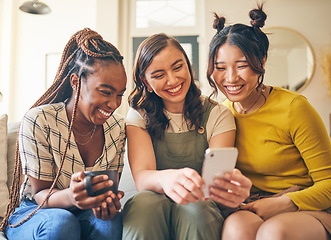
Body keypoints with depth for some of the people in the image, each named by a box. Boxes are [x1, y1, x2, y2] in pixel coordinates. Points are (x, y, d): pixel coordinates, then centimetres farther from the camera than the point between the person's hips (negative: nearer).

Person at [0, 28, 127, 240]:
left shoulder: (118, 128, -3)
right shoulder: (38, 121, -16)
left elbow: (110, 188, 0)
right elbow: (40, 194, -14)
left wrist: (107, 202, -26)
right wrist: (70, 197, -39)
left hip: (86, 214, 2)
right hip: (34, 213, -1)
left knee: (111, 221, -31)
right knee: (61, 223, -34)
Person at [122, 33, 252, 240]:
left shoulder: (218, 115, 1)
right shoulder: (139, 116, 1)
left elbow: (217, 182, -11)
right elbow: (141, 176, -15)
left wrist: (231, 188, -37)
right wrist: (167, 178, -39)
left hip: (201, 209, 0)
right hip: (151, 214, 1)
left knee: (196, 209, -34)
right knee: (145, 202, -33)